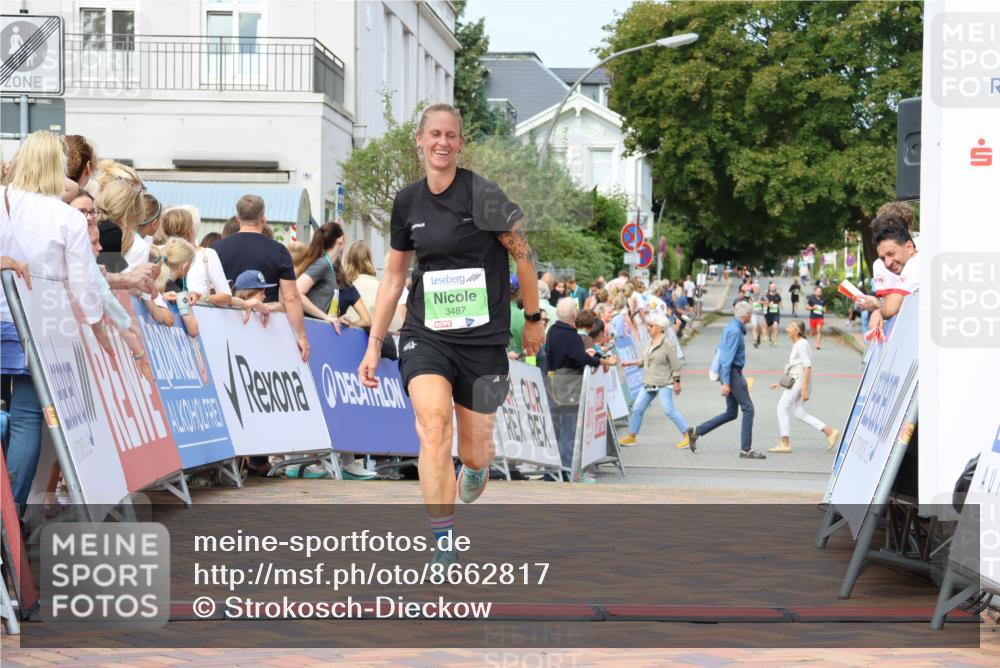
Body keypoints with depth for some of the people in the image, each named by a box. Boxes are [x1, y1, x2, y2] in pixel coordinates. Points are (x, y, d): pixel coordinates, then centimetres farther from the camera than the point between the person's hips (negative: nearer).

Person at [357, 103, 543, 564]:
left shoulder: (482, 195, -9)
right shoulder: (407, 202, 5)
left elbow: (523, 255, 0)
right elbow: (393, 275, 15)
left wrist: (533, 319, 7)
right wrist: (374, 344, 13)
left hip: (482, 339, -2)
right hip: (425, 335, 2)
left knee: (475, 454, 4)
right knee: (434, 423, -24)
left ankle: (474, 473, 45)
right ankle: (443, 544, -19)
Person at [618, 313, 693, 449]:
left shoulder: (667, 344, -14)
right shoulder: (652, 342, 10)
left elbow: (675, 365, -12)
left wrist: (677, 382, -11)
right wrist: (631, 363, 18)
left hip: (663, 384, -8)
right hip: (649, 384, 8)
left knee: (669, 410, -11)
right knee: (637, 408, 8)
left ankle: (687, 434, -2)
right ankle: (631, 436, 18)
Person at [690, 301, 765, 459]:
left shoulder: (732, 327, 14)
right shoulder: (735, 331, -17)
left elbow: (722, 349, 22)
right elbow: (728, 358, -21)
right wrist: (726, 383, -23)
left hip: (729, 373, 10)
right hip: (733, 373, -10)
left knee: (731, 413, 12)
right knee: (748, 409, -5)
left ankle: (697, 431, 10)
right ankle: (746, 449, -4)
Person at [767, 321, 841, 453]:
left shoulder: (801, 344, -12)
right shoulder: (797, 344, 18)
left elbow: (807, 367, -19)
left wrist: (805, 389, -23)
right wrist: (781, 383, 22)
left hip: (799, 381, -10)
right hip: (795, 381, 10)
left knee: (782, 408, -5)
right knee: (799, 413, 10)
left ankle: (785, 444, 0)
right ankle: (830, 432, 9)